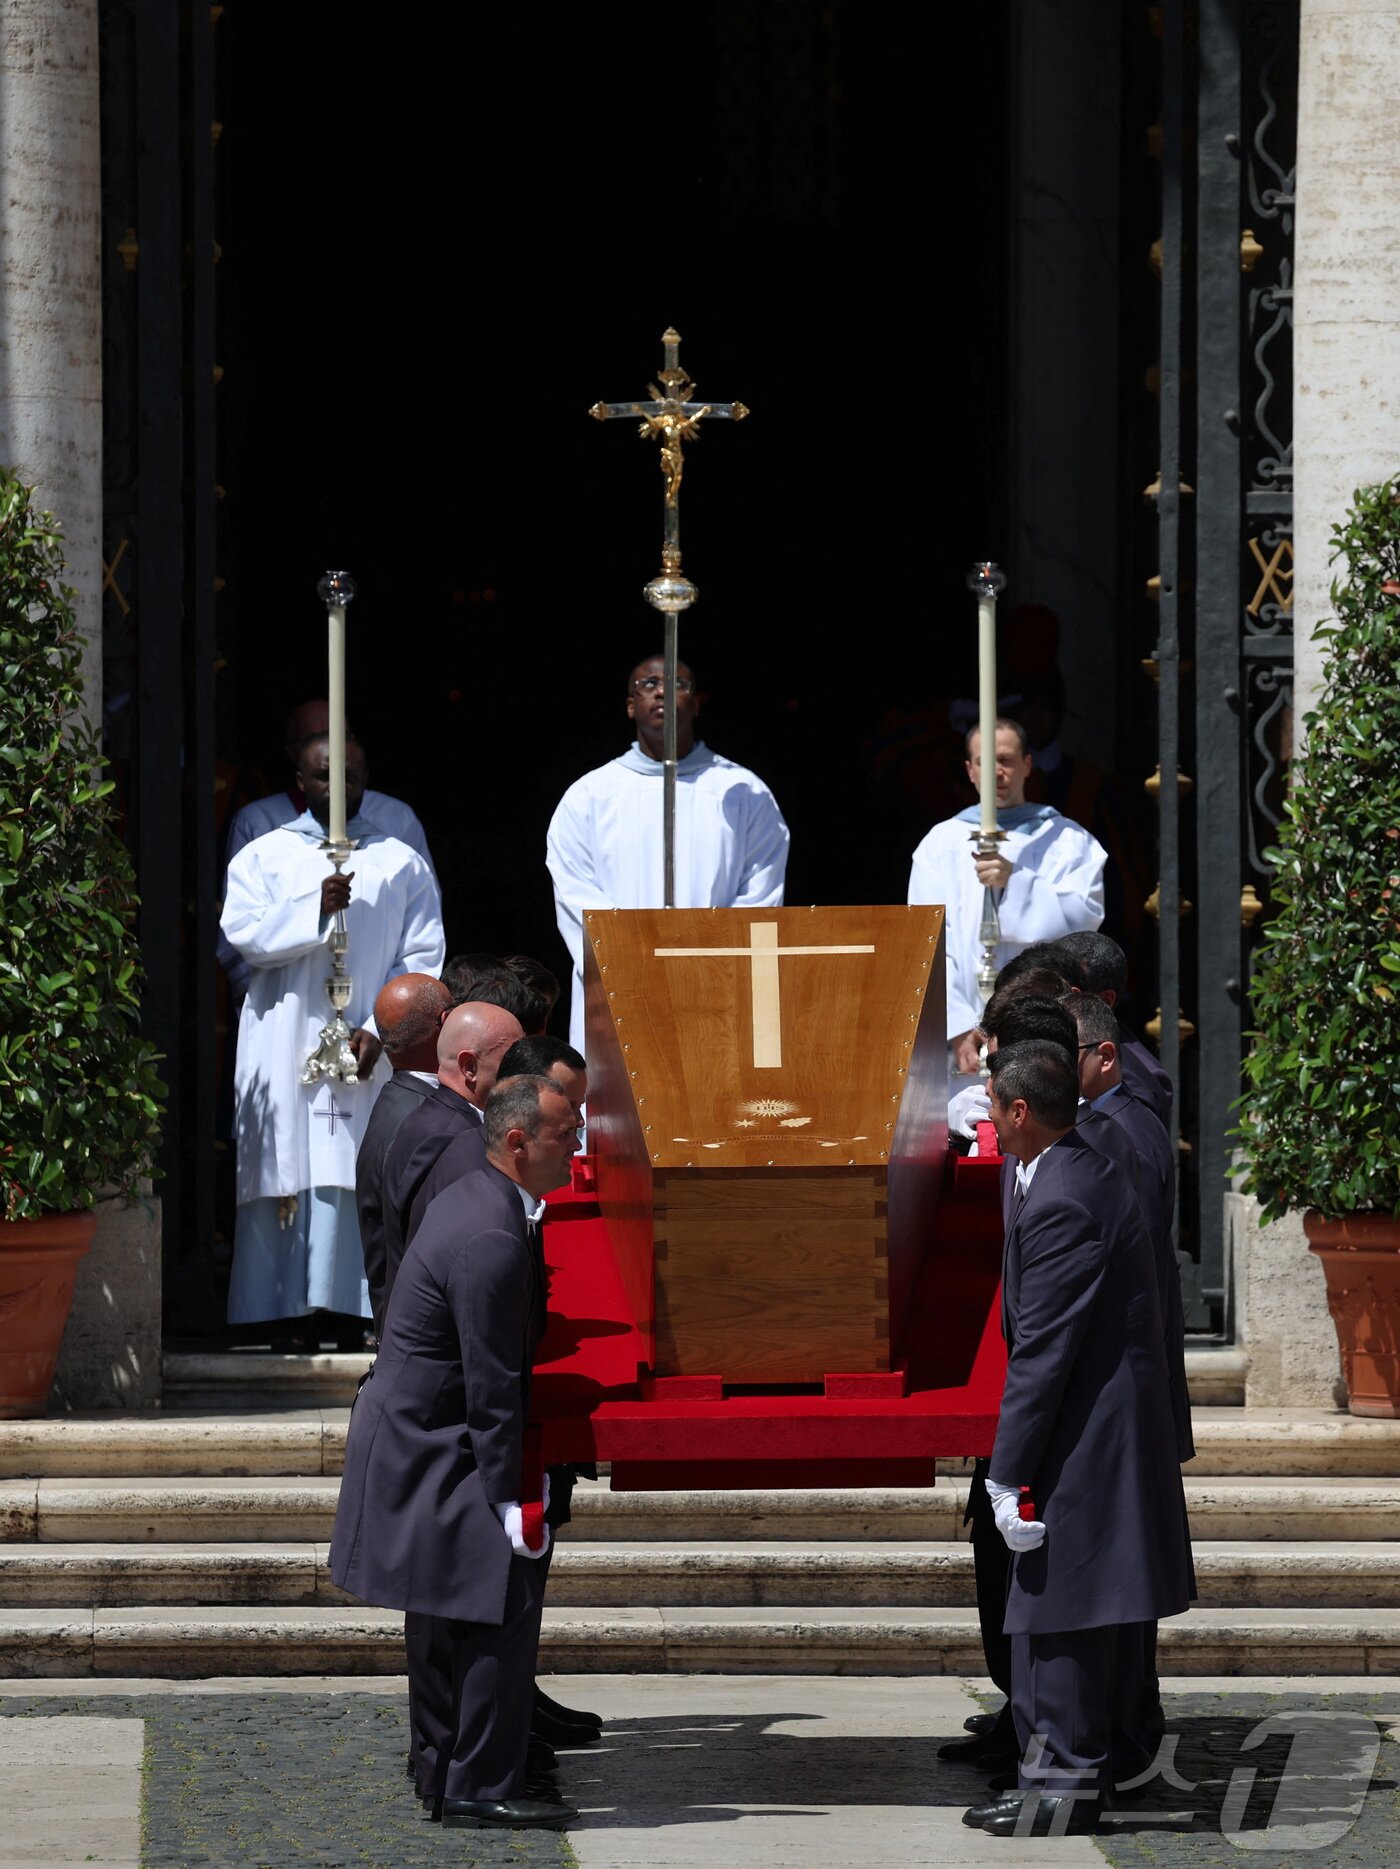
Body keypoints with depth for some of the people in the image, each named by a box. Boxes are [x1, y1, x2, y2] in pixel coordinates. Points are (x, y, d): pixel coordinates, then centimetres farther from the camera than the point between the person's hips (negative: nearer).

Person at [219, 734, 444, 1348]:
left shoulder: (402, 864, 11)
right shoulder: (264, 856, 11)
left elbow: (422, 957, 4)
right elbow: (245, 936, -3)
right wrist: (316, 908, -15)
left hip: (372, 1049, 0)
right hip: (285, 1041, 0)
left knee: (363, 1176, -8)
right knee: (290, 1172, -6)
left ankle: (353, 1313, -7)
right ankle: (294, 1313, -5)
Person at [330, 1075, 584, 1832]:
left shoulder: (474, 1199, 9)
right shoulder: (490, 1240, -24)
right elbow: (492, 1385, -23)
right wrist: (509, 1498, -20)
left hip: (425, 1438, 10)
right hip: (429, 1449, -10)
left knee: (490, 1612, 16)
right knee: (507, 1604, -9)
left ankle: (455, 1763, 24)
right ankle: (480, 1787, -5)